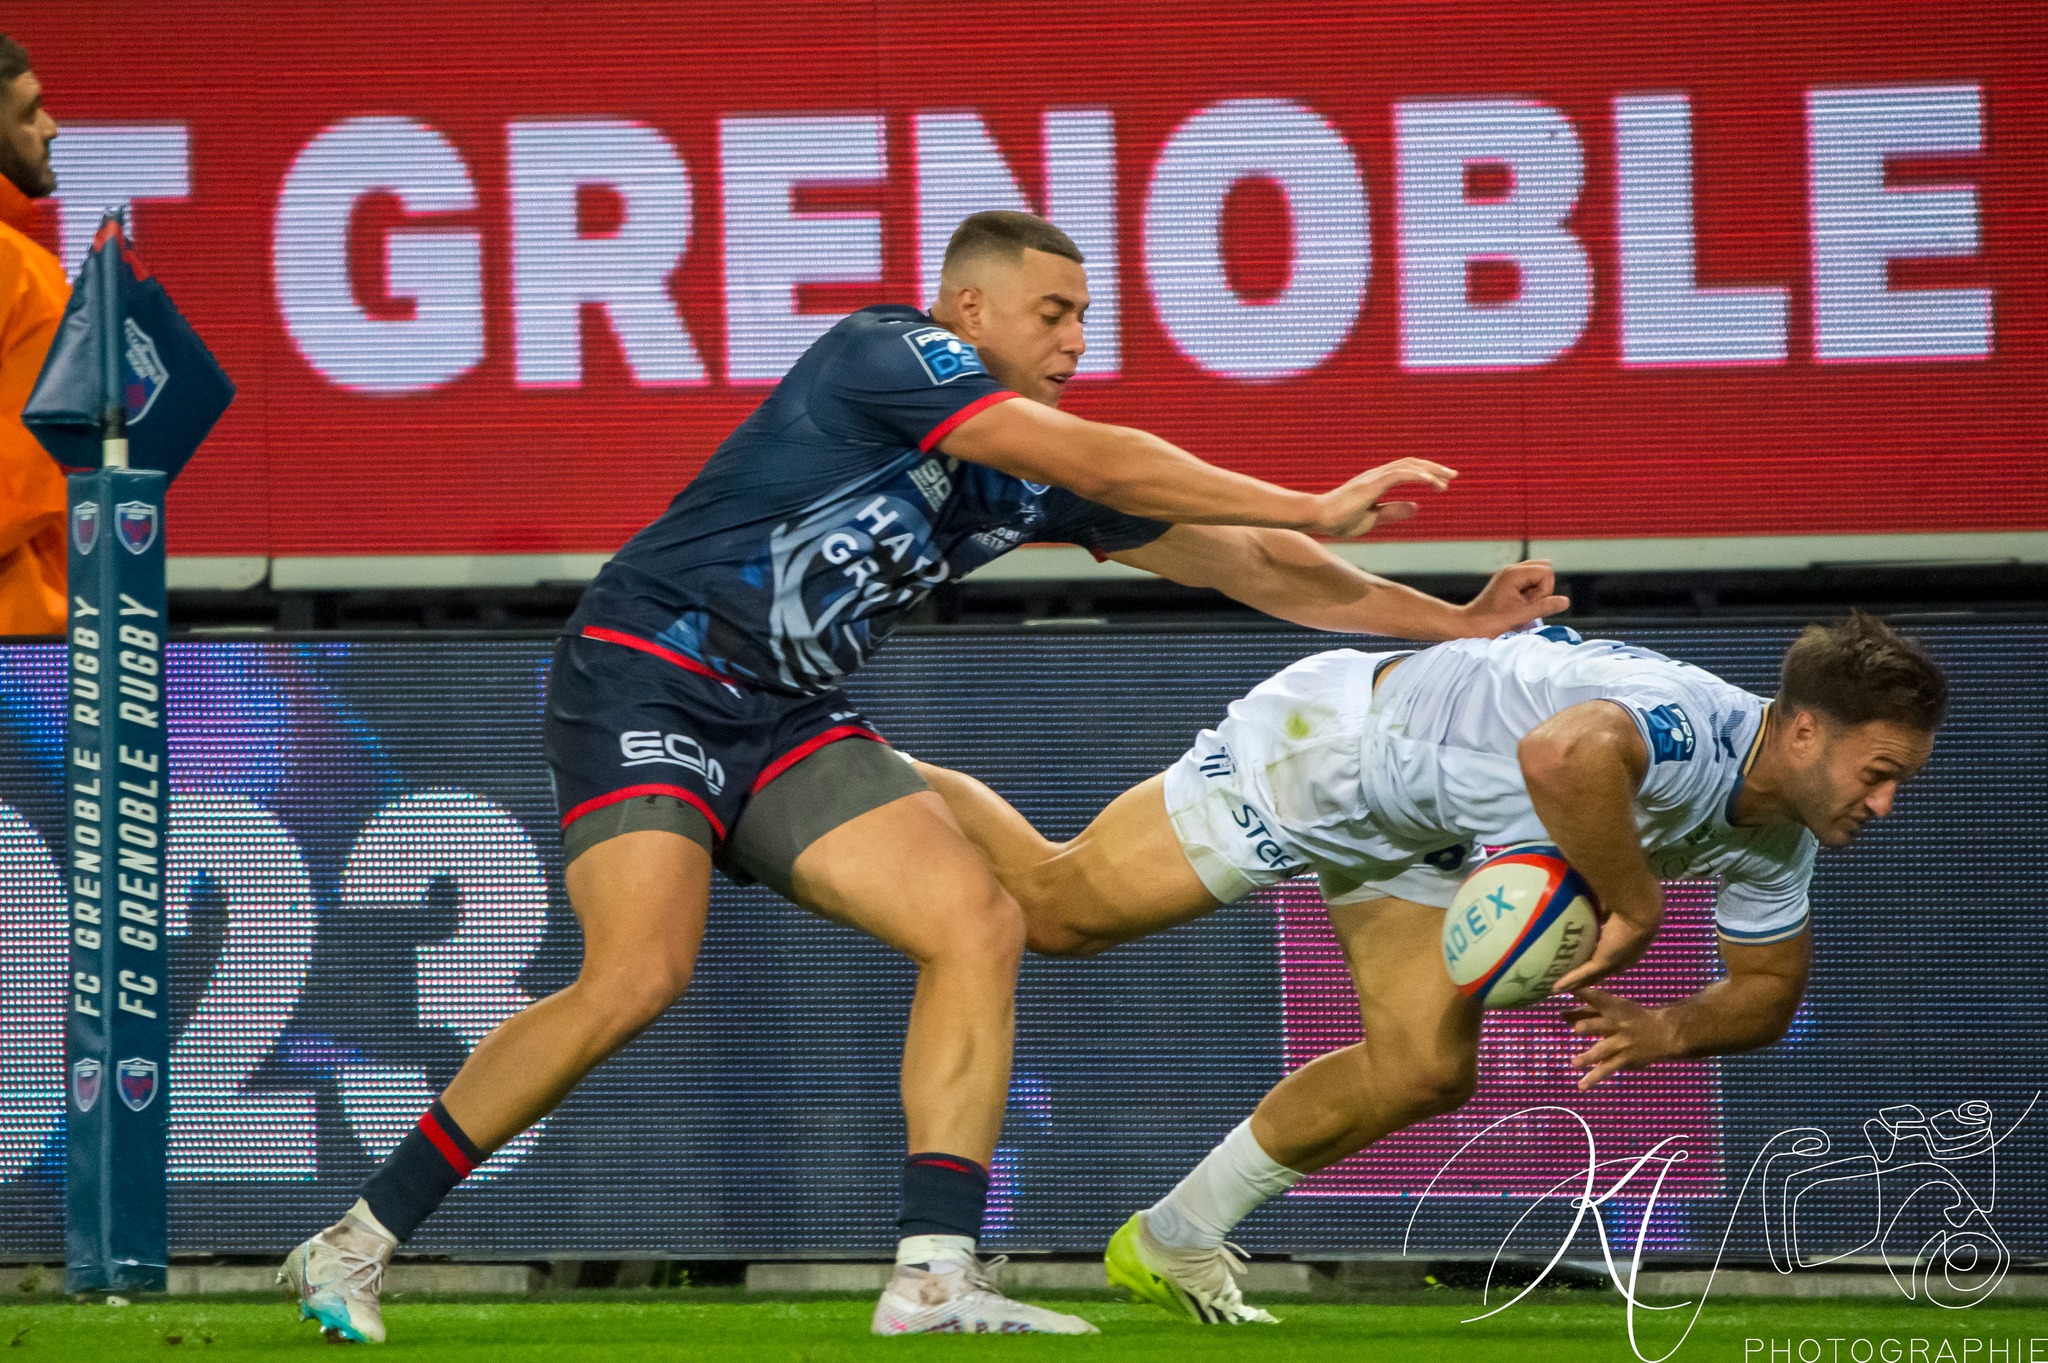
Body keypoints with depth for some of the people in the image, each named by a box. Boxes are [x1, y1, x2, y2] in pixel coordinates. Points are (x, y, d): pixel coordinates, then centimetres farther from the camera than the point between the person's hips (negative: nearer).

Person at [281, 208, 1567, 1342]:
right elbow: (1094, 461, -23)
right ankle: (361, 1241, -14)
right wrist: (1318, 509, -20)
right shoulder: (886, 355, -13)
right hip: (648, 675, -8)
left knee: (980, 925, -9)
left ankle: (933, 1274, -14)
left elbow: (1241, 562, 13)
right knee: (638, 976, -25)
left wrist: (1457, 624, 7)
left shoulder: (1031, 480, 10)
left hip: (788, 722, 8)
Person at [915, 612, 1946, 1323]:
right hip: (1332, 743, -8)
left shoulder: (1775, 846, -8)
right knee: (1053, 906, -2)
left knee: (1423, 1075, -1)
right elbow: (1565, 753, -61)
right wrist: (1633, 911, -47)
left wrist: (1664, 1031, -14)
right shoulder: (1693, 731, -38)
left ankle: (1172, 1245, 16)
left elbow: (1768, 990, 8)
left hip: (1427, 837, 8)